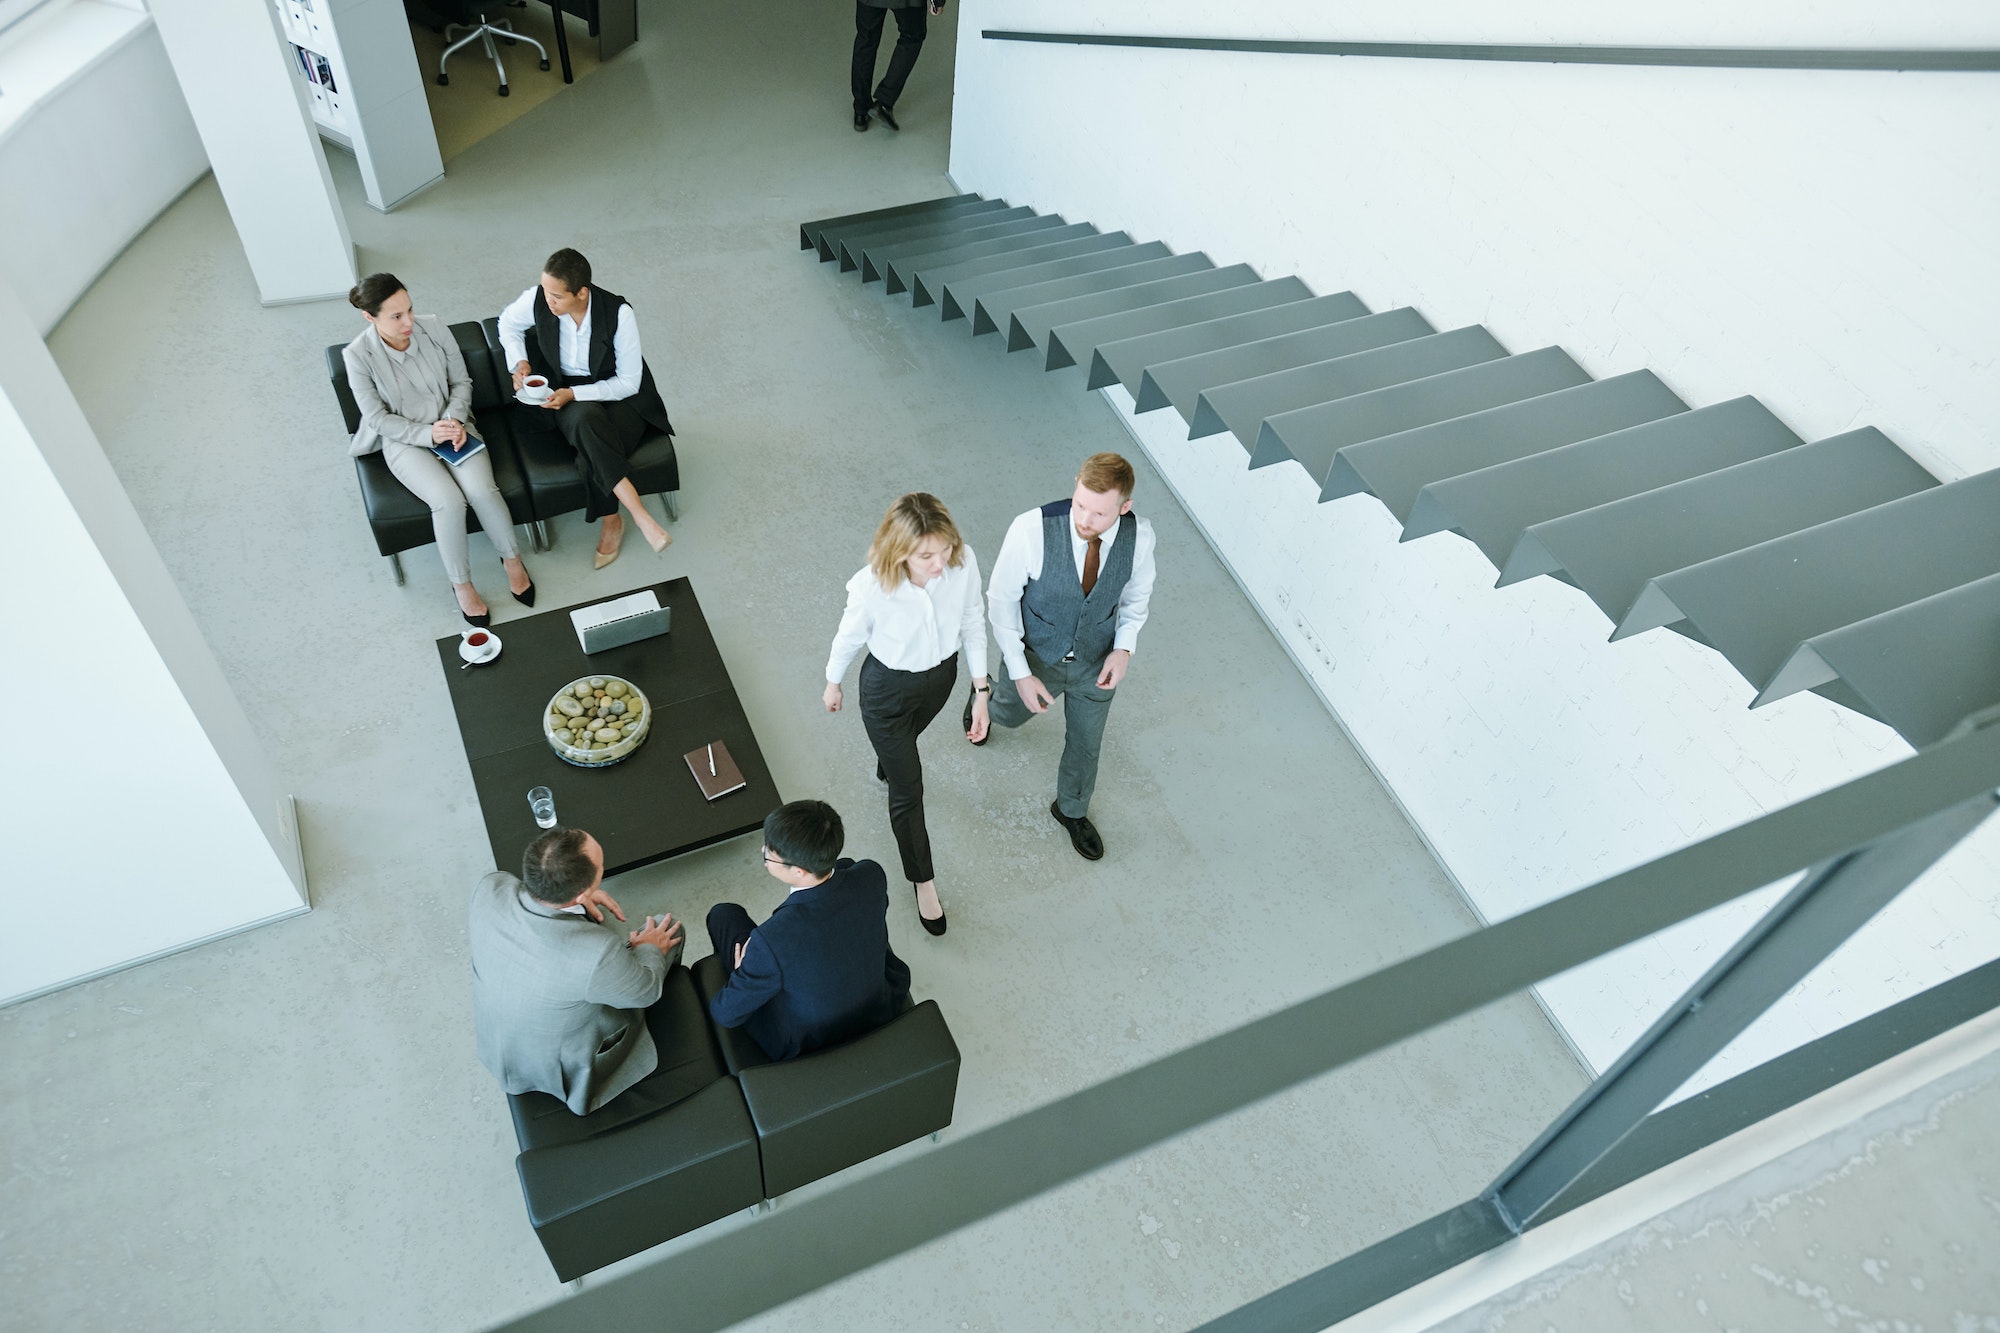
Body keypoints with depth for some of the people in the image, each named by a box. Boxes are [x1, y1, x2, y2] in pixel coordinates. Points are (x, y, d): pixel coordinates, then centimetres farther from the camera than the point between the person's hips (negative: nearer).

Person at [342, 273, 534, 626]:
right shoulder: (358, 355, -15)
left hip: (451, 425, 2)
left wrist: (455, 419, -14)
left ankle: (512, 558, 0)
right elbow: (378, 419, -9)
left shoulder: (433, 328, -9)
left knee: (482, 490, -25)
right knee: (448, 501, -27)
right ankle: (461, 584, -7)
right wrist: (427, 434, -21)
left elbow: (462, 381, 3)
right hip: (405, 441, -2)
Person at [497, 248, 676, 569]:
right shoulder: (537, 300, -12)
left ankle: (611, 524, -13)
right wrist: (520, 362, -4)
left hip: (618, 396, -2)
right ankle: (640, 516, -38)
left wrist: (574, 394, -24)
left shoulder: (619, 313, -22)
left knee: (593, 455, -35)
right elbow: (508, 322, 13)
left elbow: (629, 383, -16)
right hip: (567, 396, 2)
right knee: (586, 420, -37)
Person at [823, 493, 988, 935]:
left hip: (941, 675, 4)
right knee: (908, 792, 11)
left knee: (907, 741, 36)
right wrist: (832, 684, 3)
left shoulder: (964, 562, -29)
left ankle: (888, 764, 75)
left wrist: (981, 690, -5)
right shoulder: (872, 586, -37)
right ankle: (923, 880, 37)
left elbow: (973, 623, -10)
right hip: (887, 688, -3)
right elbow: (849, 637, -15)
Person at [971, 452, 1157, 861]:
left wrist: (1124, 647, -18)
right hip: (1037, 657, -2)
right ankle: (984, 698, 68)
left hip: (1097, 663, 2)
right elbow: (1002, 598, -20)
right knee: (1011, 714, 29)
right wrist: (1020, 673, -19)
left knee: (1085, 743, 23)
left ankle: (1072, 810, 55)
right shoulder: (1032, 529, -35)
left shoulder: (1139, 535, -26)